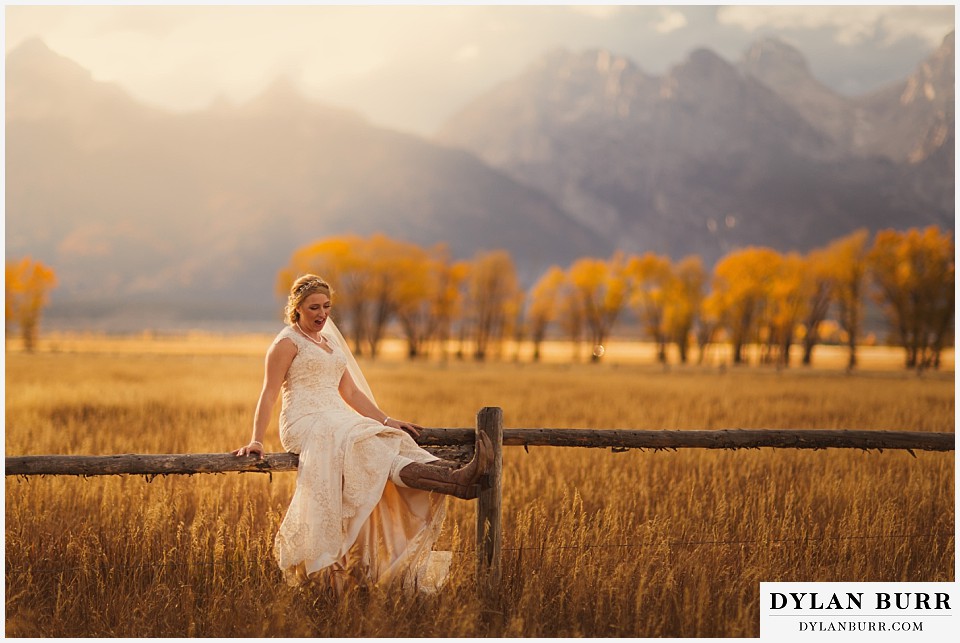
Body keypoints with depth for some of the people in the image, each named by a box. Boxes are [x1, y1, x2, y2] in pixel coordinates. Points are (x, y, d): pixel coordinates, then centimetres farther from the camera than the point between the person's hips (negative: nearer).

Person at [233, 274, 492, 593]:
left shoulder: (329, 342, 24)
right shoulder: (287, 343, 2)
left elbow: (351, 392, 24)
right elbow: (269, 394, -6)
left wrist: (385, 420, 14)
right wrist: (256, 441, -16)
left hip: (339, 421, 8)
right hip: (305, 424, -7)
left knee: (395, 442, -22)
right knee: (366, 447, -33)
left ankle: (454, 476, -49)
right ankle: (455, 480, -55)